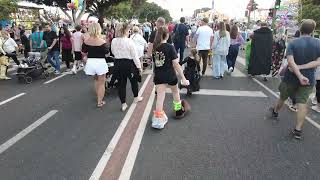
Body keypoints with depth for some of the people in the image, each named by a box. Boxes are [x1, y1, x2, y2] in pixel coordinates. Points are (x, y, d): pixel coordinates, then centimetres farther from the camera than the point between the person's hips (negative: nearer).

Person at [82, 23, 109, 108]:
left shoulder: (86, 41, -2)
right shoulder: (102, 41, -16)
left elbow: (83, 53, 8)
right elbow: (107, 53, -9)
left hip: (90, 62, 5)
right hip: (100, 62, -5)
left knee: (96, 79, 27)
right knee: (101, 83, 9)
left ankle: (98, 98, 36)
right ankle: (100, 102, 14)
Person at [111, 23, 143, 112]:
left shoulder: (113, 41, -3)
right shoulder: (129, 41, -18)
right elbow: (134, 55, -14)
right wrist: (139, 67, -5)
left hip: (118, 63, 4)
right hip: (129, 63, -4)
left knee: (121, 83, 11)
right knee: (134, 80, 20)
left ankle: (123, 104, 18)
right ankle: (136, 97, 40)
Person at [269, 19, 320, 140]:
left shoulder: (293, 43, -11)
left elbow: (290, 61, -24)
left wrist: (300, 76, -26)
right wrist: (301, 67, -17)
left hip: (291, 77, 0)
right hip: (308, 78, 1)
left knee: (283, 97, 21)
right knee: (302, 102, 3)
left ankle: (275, 111, 47)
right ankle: (298, 130, 1)